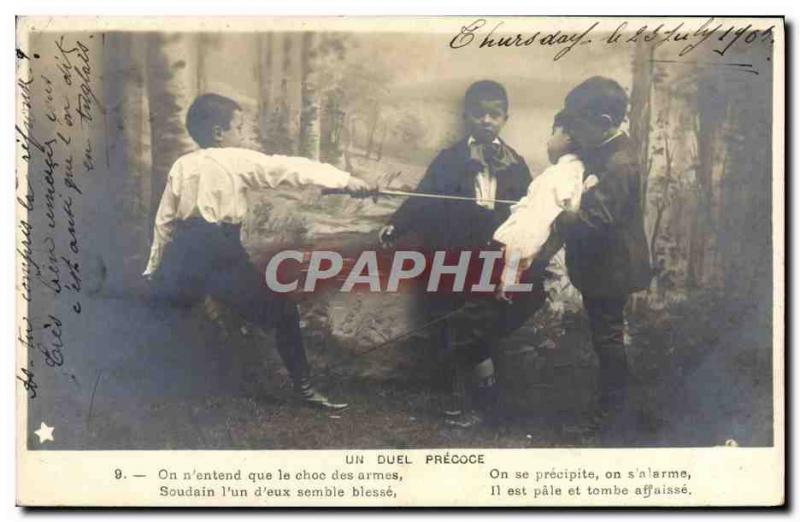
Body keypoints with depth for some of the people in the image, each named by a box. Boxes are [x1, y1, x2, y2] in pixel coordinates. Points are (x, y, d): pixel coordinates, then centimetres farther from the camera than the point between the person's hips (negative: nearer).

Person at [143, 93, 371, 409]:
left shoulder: (182, 166, 13)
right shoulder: (238, 161, -1)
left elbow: (164, 221, 14)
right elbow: (291, 169, -6)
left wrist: (154, 267, 21)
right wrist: (345, 180, -8)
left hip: (184, 251, 5)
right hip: (221, 252, -5)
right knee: (281, 312, 5)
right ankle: (303, 387, 4)